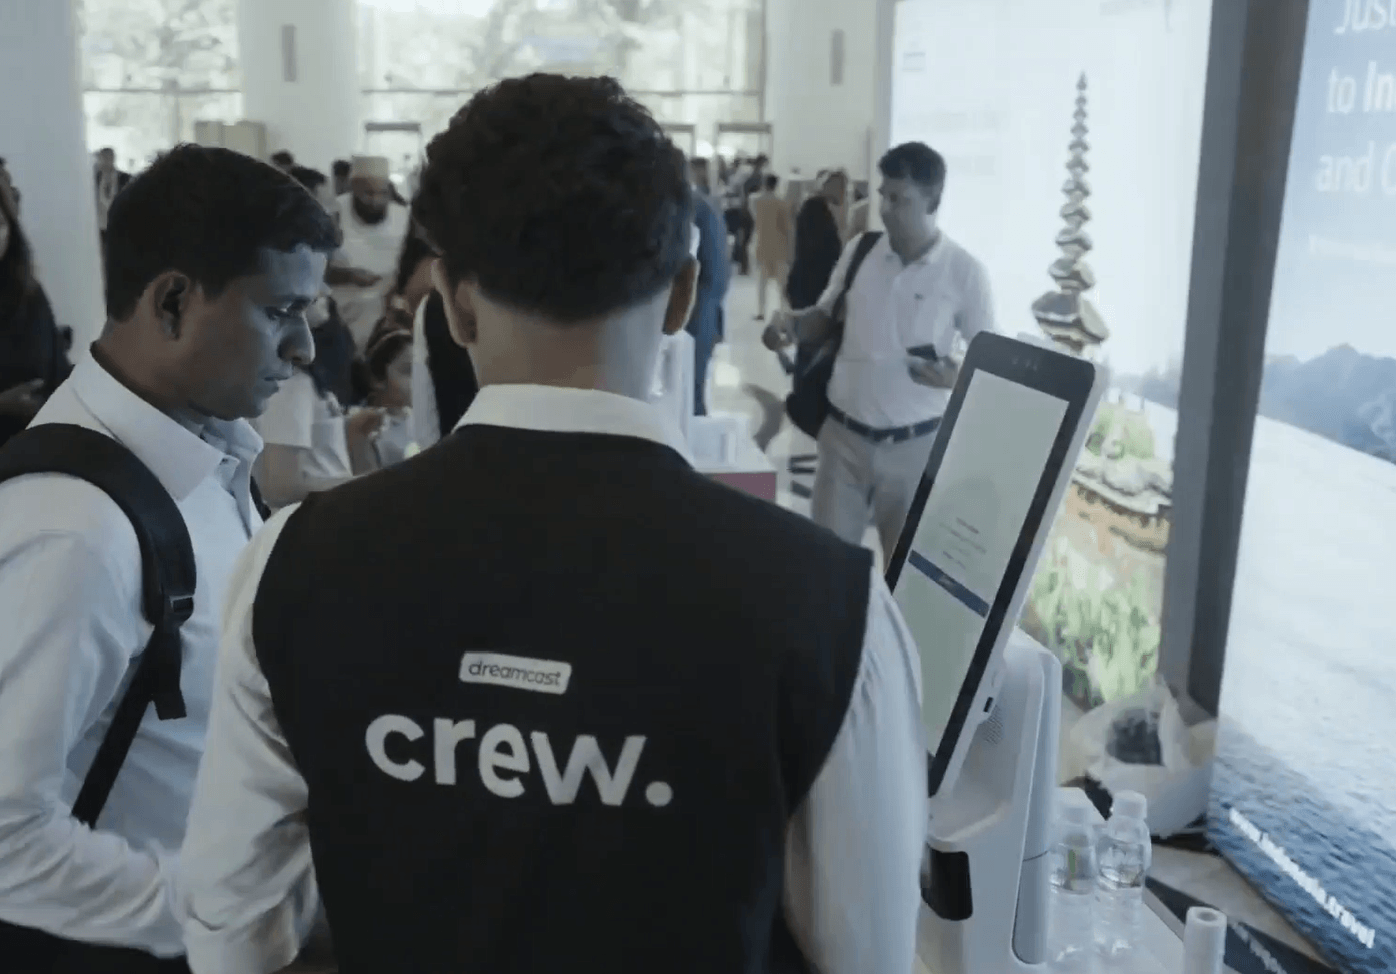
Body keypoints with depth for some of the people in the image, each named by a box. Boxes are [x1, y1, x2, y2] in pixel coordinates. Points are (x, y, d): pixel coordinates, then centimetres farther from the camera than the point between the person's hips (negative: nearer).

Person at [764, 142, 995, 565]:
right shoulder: (858, 250, 1)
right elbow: (826, 317, 14)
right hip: (844, 433, 3)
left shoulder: (964, 271, -8)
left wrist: (958, 376, -22)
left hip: (914, 443, -2)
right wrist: (792, 325, -8)